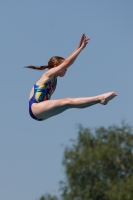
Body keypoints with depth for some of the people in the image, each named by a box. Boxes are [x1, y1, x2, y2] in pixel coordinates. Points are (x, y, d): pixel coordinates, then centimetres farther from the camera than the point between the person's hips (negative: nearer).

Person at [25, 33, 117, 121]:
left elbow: (69, 62, 15)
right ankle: (100, 98, -30)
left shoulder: (54, 78, 16)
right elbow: (66, 63, -13)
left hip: (40, 113, 9)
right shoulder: (48, 75, -7)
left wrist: (79, 47, 10)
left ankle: (100, 99, -11)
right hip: (35, 108, -9)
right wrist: (81, 48, -13)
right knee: (68, 102, -22)